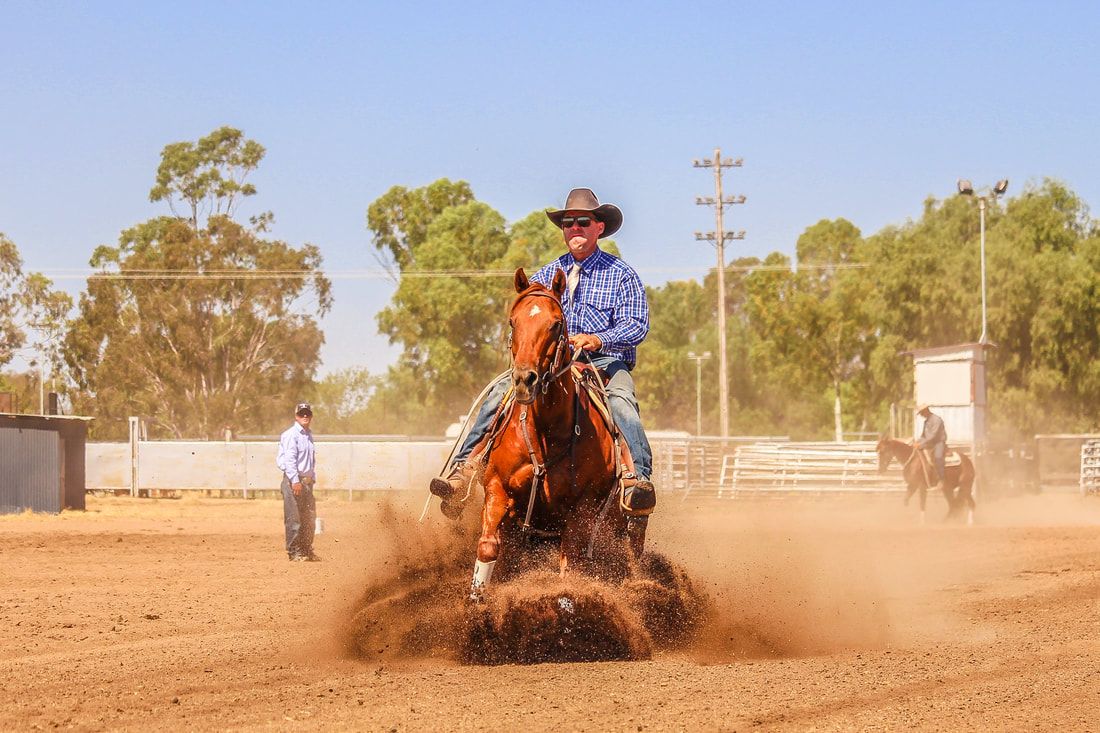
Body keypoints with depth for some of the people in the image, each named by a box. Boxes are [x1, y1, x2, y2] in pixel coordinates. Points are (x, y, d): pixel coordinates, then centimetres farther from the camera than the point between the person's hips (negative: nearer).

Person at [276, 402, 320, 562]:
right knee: (294, 517, -7)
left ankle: (307, 550, 20)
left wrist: (312, 479, 16)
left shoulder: (309, 435, 17)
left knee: (309, 517, 12)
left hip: (307, 481, 9)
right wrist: (295, 481, -24)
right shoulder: (291, 435, -10)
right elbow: (289, 459, -17)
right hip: (293, 480, -9)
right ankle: (294, 552, -5)